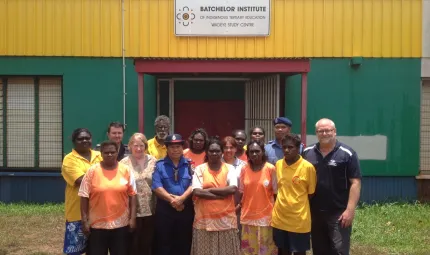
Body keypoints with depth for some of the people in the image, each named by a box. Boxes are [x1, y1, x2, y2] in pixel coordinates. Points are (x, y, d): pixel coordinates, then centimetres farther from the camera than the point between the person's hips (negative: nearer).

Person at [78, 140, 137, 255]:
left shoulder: (126, 170, 0)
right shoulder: (92, 171, -4)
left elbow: (132, 195, 4)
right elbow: (84, 196, -1)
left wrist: (133, 217, -1)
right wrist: (84, 220, -4)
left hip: (120, 224, 1)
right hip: (97, 224, -1)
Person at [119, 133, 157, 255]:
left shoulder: (153, 161, 5)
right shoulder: (124, 163, -4)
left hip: (150, 210, 3)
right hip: (132, 210, -2)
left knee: (148, 242, 14)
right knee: (133, 244, 9)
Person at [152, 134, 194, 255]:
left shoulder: (189, 164, 6)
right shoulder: (160, 165, 2)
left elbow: (193, 185, -5)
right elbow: (157, 187, -8)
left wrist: (181, 198, -19)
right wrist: (171, 199, -16)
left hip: (186, 209, 1)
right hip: (165, 209, -1)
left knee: (184, 244, 9)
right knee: (163, 243, 5)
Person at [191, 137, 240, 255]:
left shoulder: (229, 168, 3)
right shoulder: (200, 169, 1)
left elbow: (233, 189, -12)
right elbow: (197, 192, -12)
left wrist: (209, 190, -11)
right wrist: (223, 194, -12)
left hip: (226, 218, 1)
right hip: (205, 218, 0)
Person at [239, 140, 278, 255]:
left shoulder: (271, 169, -7)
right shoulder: (244, 169, 2)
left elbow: (276, 192, -2)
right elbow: (241, 192, 9)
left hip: (266, 215, -3)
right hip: (248, 215, 3)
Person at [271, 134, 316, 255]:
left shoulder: (308, 167, -12)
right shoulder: (278, 164, 2)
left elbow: (311, 193, -3)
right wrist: (277, 207, 9)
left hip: (299, 220, -4)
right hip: (279, 218, 4)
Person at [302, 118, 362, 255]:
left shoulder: (347, 154, -6)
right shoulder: (307, 153, 5)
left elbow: (355, 183, -8)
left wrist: (350, 210, -15)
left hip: (339, 213, -4)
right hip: (314, 212, 4)